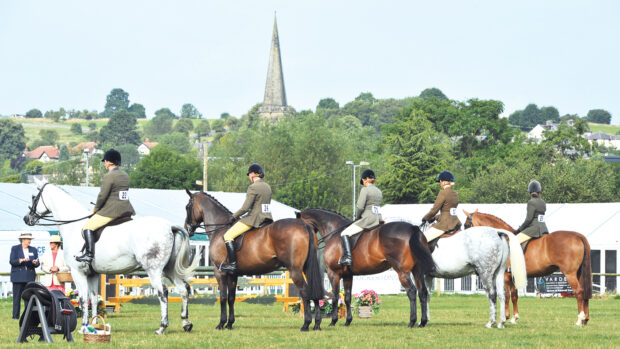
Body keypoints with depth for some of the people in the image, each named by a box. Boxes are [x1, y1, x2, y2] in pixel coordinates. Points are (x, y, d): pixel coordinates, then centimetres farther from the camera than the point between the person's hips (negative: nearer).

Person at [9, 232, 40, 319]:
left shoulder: (33, 250, 14)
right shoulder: (15, 248, 5)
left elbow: (37, 264, 11)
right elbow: (11, 261, -6)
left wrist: (35, 263, -13)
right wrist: (21, 260, -20)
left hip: (30, 277, 3)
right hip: (18, 277, -3)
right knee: (17, 297, -4)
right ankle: (15, 315, -2)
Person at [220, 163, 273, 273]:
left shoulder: (253, 188, -13)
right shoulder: (268, 187, 12)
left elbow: (245, 208, -17)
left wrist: (234, 216, -1)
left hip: (254, 219, -9)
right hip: (267, 218, 9)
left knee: (227, 236, -7)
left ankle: (233, 264, -15)